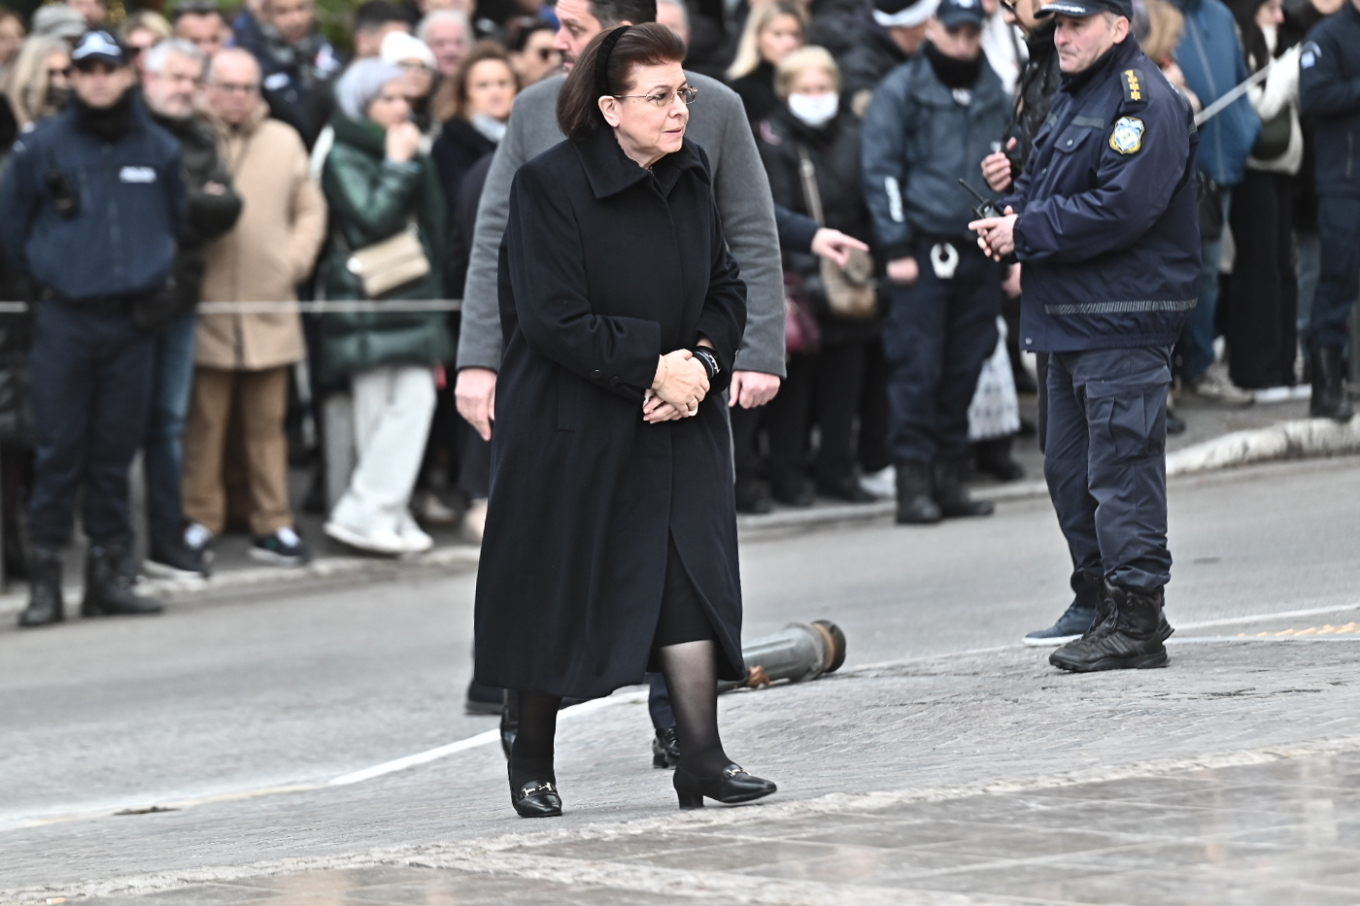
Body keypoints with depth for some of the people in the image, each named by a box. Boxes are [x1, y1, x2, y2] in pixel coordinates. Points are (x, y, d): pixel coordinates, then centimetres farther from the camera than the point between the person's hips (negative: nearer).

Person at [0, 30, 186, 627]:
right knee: (58, 450, -4)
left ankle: (110, 571, 12)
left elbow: (176, 224, 20)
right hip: (64, 320, -2)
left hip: (132, 323, 2)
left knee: (116, 452, 5)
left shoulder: (158, 151, 7)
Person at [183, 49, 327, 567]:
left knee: (268, 422, 5)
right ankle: (200, 520, 7)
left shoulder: (285, 141, 13)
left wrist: (296, 261, 4)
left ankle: (272, 526, 8)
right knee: (204, 422, -1)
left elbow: (310, 209, 16)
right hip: (206, 307, -3)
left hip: (271, 307, 3)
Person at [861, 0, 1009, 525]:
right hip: (924, 250, -5)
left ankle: (949, 477, 13)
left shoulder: (993, 95, 15)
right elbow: (882, 172, -4)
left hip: (979, 251, 5)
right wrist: (897, 248, -11)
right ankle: (913, 485, -6)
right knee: (917, 369, -7)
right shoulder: (902, 91, -1)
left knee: (963, 372, 6)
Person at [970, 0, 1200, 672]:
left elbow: (1121, 207, -23)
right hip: (1070, 319, 10)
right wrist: (1012, 213, 4)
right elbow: (1043, 183, 27)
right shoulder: (1072, 98, 18)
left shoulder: (1143, 101, -14)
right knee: (1070, 470, 13)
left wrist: (1027, 232, -16)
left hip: (1124, 322, -10)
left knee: (1120, 468, -9)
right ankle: (1105, 599, 21)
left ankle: (1137, 621, -6)